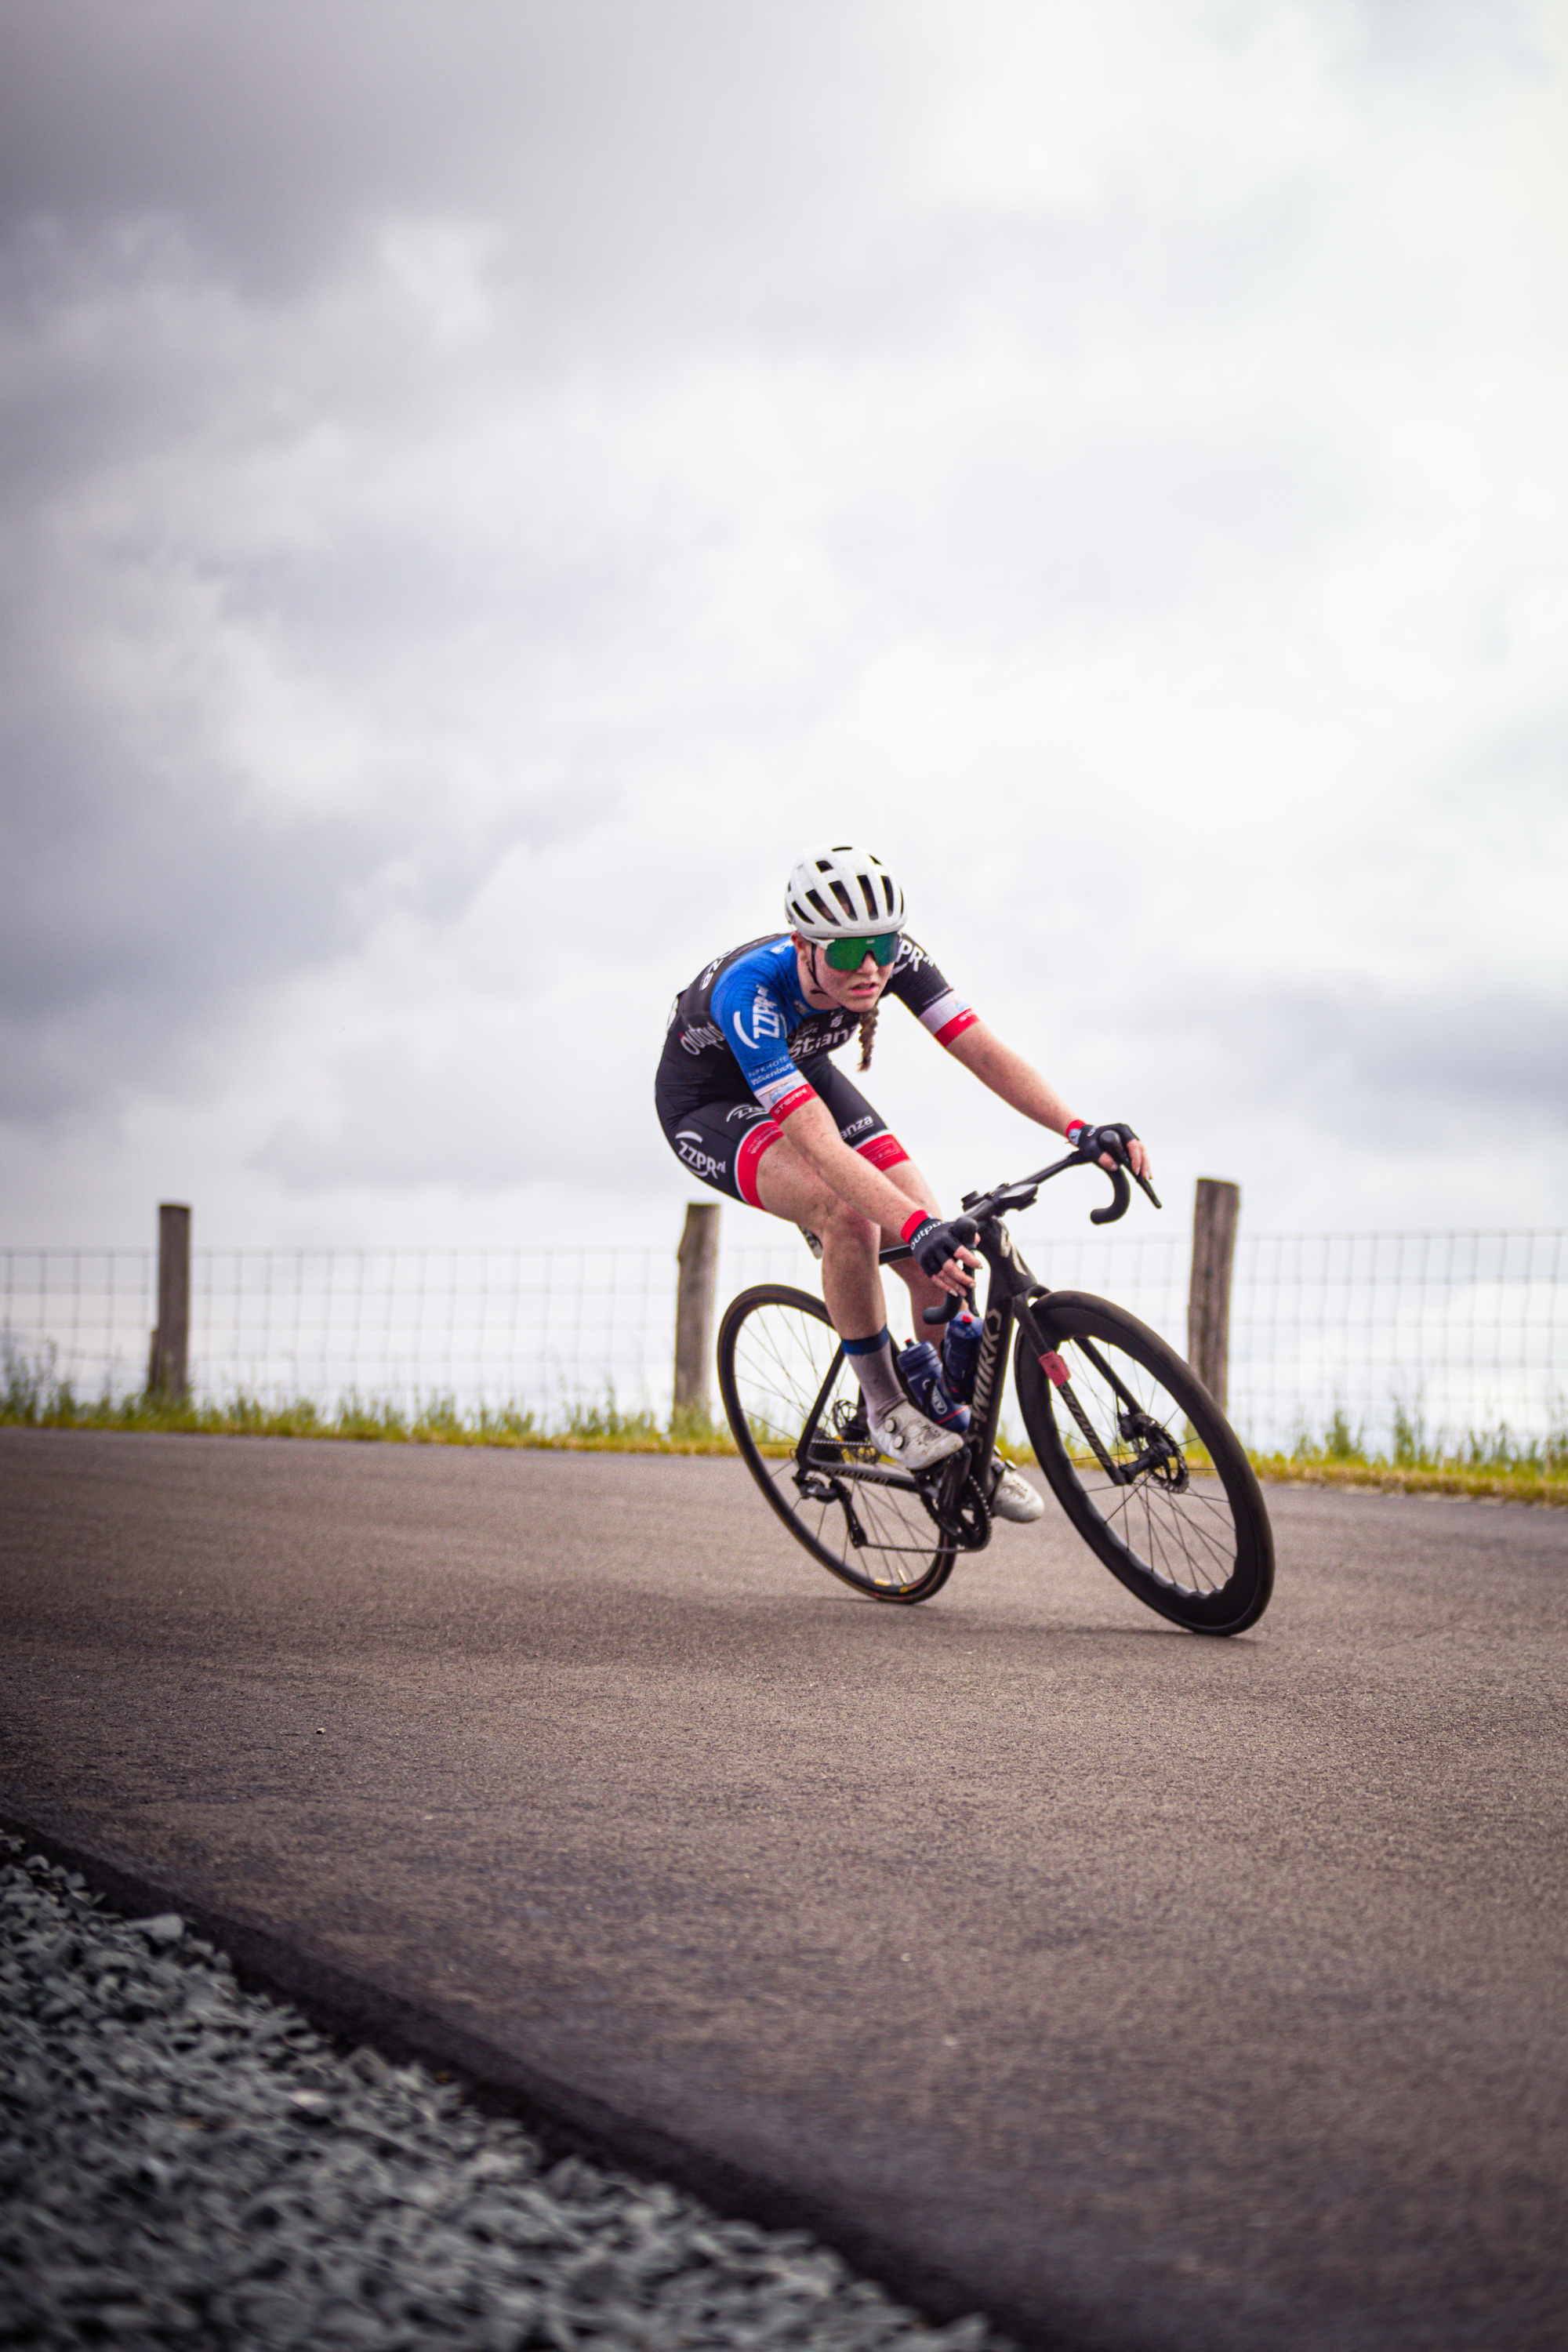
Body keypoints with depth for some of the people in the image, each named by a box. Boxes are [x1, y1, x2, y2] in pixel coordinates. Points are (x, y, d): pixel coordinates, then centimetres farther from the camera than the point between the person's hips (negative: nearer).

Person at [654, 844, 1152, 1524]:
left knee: (942, 1260, -11)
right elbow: (819, 1143, -47)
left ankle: (961, 1444, 8)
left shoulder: (894, 958, -26)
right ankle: (884, 1406, -12)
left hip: (802, 1074, 5)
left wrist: (1078, 1128, -45)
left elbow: (984, 1052, -29)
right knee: (849, 1218, -34)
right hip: (709, 1106, -5)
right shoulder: (750, 989, -41)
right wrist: (918, 1230, -58)